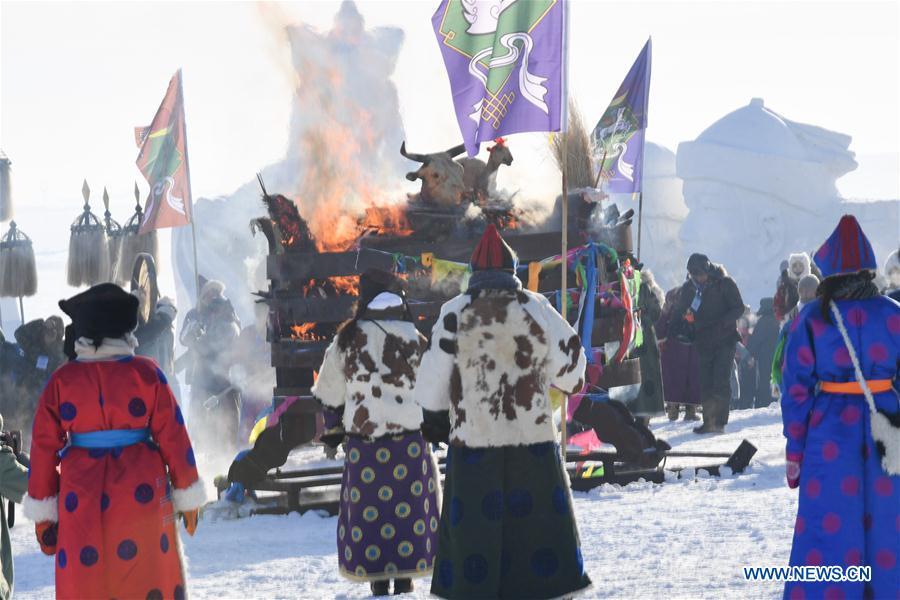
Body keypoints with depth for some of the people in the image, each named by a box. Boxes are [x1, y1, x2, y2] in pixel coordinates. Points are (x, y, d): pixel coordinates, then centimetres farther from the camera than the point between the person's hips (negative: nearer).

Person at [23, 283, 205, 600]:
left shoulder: (62, 380, 1)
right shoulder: (145, 373, -3)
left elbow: (44, 446, 2)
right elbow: (172, 435, -1)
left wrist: (42, 509, 9)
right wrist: (187, 495, 8)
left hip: (82, 500, 1)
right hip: (141, 495, -1)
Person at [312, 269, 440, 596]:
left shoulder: (347, 339, 0)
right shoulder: (414, 340, -2)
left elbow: (329, 391, 9)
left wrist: (332, 429, 22)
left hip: (363, 439, 0)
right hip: (410, 441, 0)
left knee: (369, 512, 5)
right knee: (409, 510, 5)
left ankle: (378, 583, 5)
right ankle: (404, 582, 5)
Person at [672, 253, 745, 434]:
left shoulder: (724, 283, -7)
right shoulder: (689, 287, 6)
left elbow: (738, 308, -6)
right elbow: (679, 312, 12)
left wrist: (722, 322, -21)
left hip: (724, 339, -4)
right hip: (703, 342, 4)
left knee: (721, 381, -11)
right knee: (705, 383, 2)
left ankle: (719, 421, -9)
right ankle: (709, 421, 6)